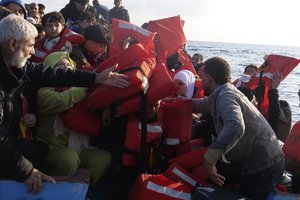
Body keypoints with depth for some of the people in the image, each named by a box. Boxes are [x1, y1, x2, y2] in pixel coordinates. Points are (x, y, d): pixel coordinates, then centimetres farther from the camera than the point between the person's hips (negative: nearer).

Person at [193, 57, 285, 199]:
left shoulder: (226, 95, -23)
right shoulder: (221, 93, 6)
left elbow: (235, 127, -42)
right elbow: (200, 105, 25)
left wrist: (209, 160, -37)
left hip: (263, 166, -9)